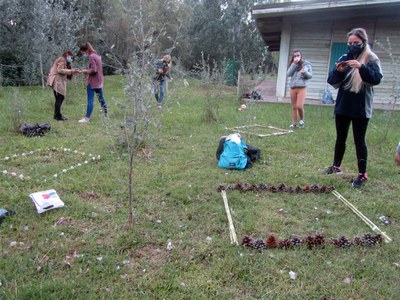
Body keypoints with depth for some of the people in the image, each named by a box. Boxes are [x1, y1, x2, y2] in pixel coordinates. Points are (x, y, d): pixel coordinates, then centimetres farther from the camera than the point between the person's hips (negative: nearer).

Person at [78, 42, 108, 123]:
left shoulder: (91, 57, -15)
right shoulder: (97, 55, 12)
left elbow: (94, 70, -22)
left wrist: (86, 71, -7)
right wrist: (87, 70, 8)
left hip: (92, 82, -9)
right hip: (99, 81, 9)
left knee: (90, 100, -7)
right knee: (101, 98, 19)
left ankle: (87, 118, -5)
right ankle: (106, 114, 29)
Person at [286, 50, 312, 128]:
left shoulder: (306, 64, 3)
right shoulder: (293, 65, 11)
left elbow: (310, 76, 3)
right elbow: (288, 74, -6)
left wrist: (305, 73, -18)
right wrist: (294, 64, -11)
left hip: (302, 88, -3)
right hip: (293, 88, 3)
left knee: (299, 106, -14)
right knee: (294, 107, 7)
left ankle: (302, 119, 11)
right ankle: (294, 123, 15)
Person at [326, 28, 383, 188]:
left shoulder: (371, 59, -5)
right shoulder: (344, 58, 5)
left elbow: (376, 79, -19)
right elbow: (331, 80, 0)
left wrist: (361, 67, -33)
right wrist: (338, 71, -21)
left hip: (361, 108, -4)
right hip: (342, 107, 4)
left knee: (359, 140, 0)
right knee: (340, 138, 15)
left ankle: (362, 174, 10)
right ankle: (336, 166, 30)